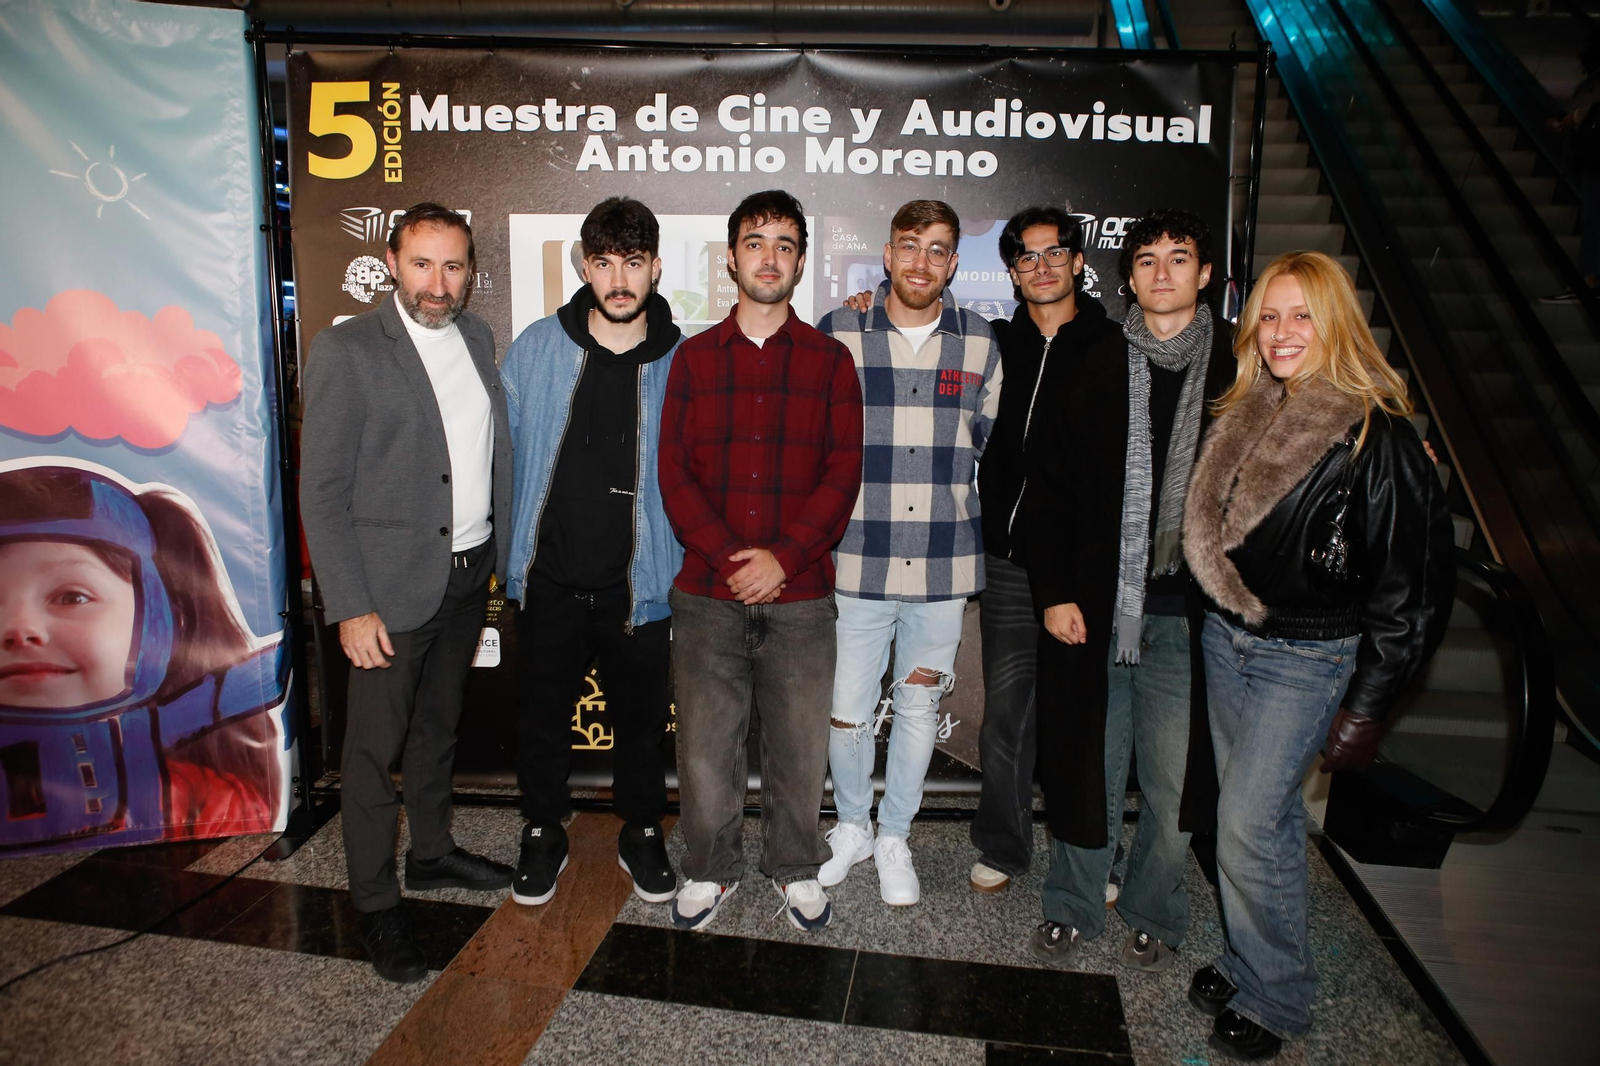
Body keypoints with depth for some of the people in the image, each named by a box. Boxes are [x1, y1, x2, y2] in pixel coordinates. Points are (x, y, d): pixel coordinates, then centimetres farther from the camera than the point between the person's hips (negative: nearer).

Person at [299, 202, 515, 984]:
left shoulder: (476, 337, 6)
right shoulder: (346, 350, -11)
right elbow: (322, 493, -12)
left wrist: (502, 552, 6)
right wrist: (351, 608, -16)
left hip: (470, 572, 6)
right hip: (392, 582, -6)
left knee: (438, 724, 21)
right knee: (374, 746, 5)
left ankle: (433, 853, 40)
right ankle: (375, 905, 21)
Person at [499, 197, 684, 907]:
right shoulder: (537, 347, -2)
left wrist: (687, 566, 1)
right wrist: (509, 548, 6)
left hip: (637, 582, -1)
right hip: (549, 578, 1)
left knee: (640, 717, 14)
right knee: (544, 715, 15)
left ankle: (641, 834, 37)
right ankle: (543, 834, 37)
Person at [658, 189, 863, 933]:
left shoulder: (830, 360, 6)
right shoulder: (693, 357, 9)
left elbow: (843, 473, -1)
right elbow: (674, 471, 2)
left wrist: (783, 557, -13)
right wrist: (728, 557, -11)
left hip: (800, 597, 0)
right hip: (706, 593, 1)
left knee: (799, 745, 8)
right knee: (705, 741, 8)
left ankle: (795, 868, 31)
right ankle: (711, 868, 30)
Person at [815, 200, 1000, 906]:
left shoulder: (980, 345, 4)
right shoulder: (837, 335, -1)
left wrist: (987, 553, 12)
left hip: (943, 568, 2)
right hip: (856, 563, -1)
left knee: (919, 711, 13)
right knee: (846, 712, 7)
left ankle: (893, 837, 34)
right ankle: (852, 827, 34)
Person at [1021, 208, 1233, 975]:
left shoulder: (1240, 372, 3)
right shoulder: (1096, 372, 5)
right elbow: (1048, 488, 5)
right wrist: (1053, 591, -2)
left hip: (1188, 614, 0)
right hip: (1094, 609, 1)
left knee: (1174, 781, 9)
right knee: (1087, 769, 10)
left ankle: (1153, 917, 31)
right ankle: (1072, 909, 29)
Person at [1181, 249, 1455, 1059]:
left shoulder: (1377, 437, -16)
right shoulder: (1243, 416, 4)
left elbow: (1413, 584, -14)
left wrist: (1366, 707, -12)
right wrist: (1219, 618, 14)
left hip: (1306, 657, -6)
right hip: (1225, 639, 6)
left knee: (1247, 825, -4)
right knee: (1263, 814, 16)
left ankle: (1273, 998, 17)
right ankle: (1245, 962, 32)